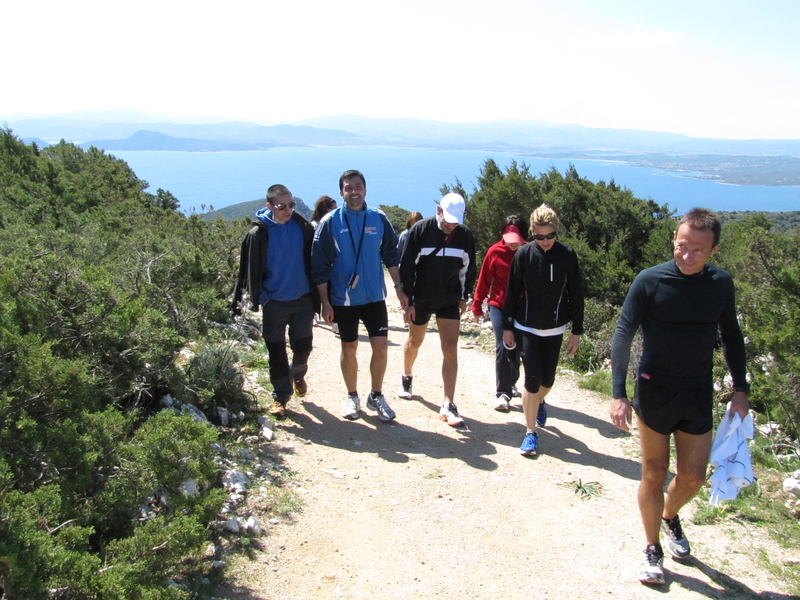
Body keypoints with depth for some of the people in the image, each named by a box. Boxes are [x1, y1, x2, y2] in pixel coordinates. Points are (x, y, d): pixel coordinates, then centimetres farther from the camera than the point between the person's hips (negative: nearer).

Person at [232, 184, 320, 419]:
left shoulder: (303, 228, -2)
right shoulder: (258, 234, -7)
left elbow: (314, 263, 4)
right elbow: (248, 270, -3)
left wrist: (318, 296, 4)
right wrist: (238, 300, -4)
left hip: (302, 300, 2)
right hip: (274, 303, -2)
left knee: (303, 347, 12)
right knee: (276, 353, 5)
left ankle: (298, 375, 43)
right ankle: (280, 396, 20)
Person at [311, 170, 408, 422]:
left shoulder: (379, 219, 1)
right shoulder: (330, 222, -6)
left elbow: (391, 255, 8)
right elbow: (319, 265, -5)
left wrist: (399, 288, 4)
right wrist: (325, 302, -8)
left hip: (375, 297, 2)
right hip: (343, 299, -1)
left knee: (381, 346, -1)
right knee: (349, 349, 10)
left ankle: (376, 396, 18)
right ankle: (352, 397, 28)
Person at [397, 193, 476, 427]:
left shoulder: (465, 235, -5)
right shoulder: (421, 230, -14)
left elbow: (468, 270, 9)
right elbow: (406, 267, -10)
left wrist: (464, 297, 8)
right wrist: (408, 300, -11)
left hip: (449, 301, 2)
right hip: (420, 300, -1)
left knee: (450, 349, -7)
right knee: (415, 341, 16)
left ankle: (448, 405, -5)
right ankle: (406, 377, 46)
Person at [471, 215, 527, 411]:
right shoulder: (495, 252, -9)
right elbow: (484, 280, -2)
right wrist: (477, 306, 2)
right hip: (499, 306, -1)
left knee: (516, 349, 12)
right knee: (502, 348, -8)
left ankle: (511, 383, 36)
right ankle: (503, 393, 0)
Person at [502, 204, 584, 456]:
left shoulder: (568, 256, -8)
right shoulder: (524, 254, -10)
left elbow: (575, 295, -2)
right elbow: (512, 292, -2)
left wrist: (576, 331, 0)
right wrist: (507, 327, 0)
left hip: (554, 330, 2)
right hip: (526, 328, -1)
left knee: (547, 379, 12)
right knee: (532, 379, -6)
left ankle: (539, 402, 47)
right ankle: (531, 432, 7)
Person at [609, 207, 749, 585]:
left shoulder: (721, 284, -2)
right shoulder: (650, 281, -13)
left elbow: (731, 336, 10)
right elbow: (623, 334, -15)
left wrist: (741, 390, 6)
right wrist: (618, 394, -22)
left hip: (698, 397, 3)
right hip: (654, 393, -3)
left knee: (693, 477, 11)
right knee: (654, 473, 7)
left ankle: (669, 517, 43)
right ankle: (653, 549, 26)